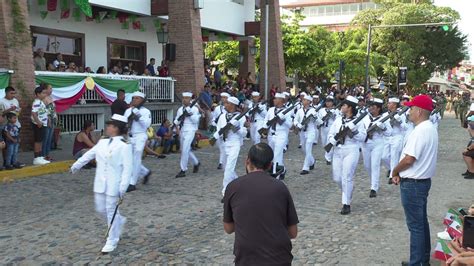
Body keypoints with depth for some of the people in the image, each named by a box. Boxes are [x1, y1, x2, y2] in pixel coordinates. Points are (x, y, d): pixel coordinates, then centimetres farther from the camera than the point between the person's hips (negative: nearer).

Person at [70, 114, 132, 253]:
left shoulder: (124, 145, -14)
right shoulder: (102, 142, 8)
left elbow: (127, 168, -17)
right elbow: (88, 155, 21)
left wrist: (122, 188, -21)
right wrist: (75, 166, 31)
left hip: (114, 185, -7)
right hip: (100, 183, 7)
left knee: (111, 211, 1)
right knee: (101, 209, 14)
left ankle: (112, 241, 14)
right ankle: (119, 221, 41)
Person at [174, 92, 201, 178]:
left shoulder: (194, 109, -4)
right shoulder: (180, 109, 11)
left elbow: (196, 121, -10)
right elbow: (177, 120, 10)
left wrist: (190, 114, -20)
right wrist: (176, 123, -10)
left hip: (189, 131, -6)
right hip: (181, 131, 6)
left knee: (185, 150, -12)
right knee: (186, 150, 14)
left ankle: (183, 170, -6)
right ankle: (196, 163, 37)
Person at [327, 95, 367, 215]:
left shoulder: (357, 121, -3)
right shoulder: (338, 120, 11)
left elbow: (362, 137, -7)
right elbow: (330, 134, 9)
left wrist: (353, 131, -21)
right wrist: (333, 140, -13)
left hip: (351, 152, -5)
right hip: (337, 151, 5)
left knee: (347, 178, -10)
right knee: (337, 178, 7)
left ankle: (346, 204, -2)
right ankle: (348, 191, 36)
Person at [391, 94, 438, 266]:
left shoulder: (419, 131, -23)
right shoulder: (430, 128, 9)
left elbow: (409, 159, -25)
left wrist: (395, 171, -7)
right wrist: (401, 172, 6)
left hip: (413, 184, -10)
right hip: (423, 180, 10)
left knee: (415, 225, -1)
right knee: (422, 221, 18)